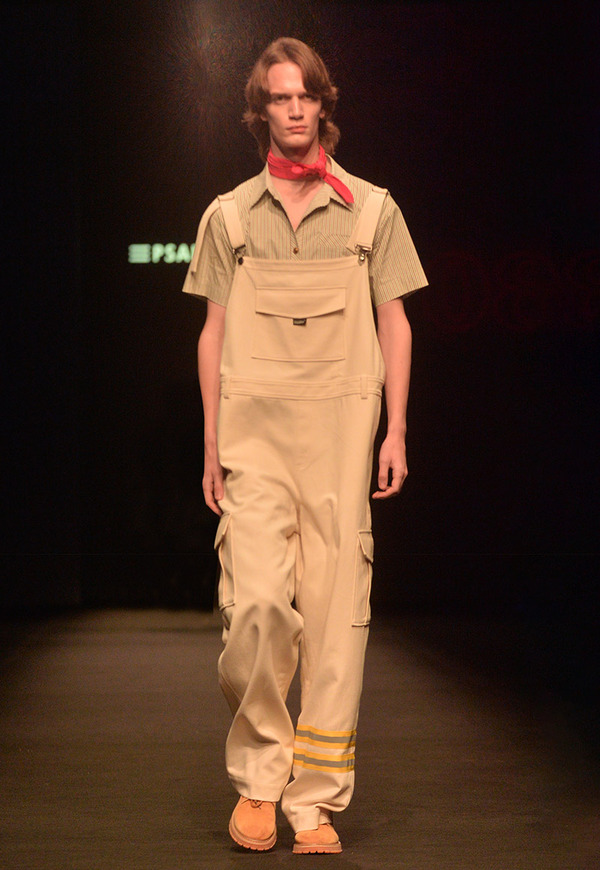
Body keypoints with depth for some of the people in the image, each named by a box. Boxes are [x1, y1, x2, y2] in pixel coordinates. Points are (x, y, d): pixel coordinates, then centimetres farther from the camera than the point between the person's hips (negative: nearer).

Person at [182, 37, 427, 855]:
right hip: (255, 430, 0)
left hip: (341, 430, 0)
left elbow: (394, 323, 10)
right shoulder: (229, 216, 11)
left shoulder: (371, 209, 10)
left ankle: (316, 801, 3)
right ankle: (257, 777, 3)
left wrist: (396, 430, 2)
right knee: (257, 602, -15)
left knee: (336, 614, -4)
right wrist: (212, 441, 6)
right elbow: (214, 333, 12)